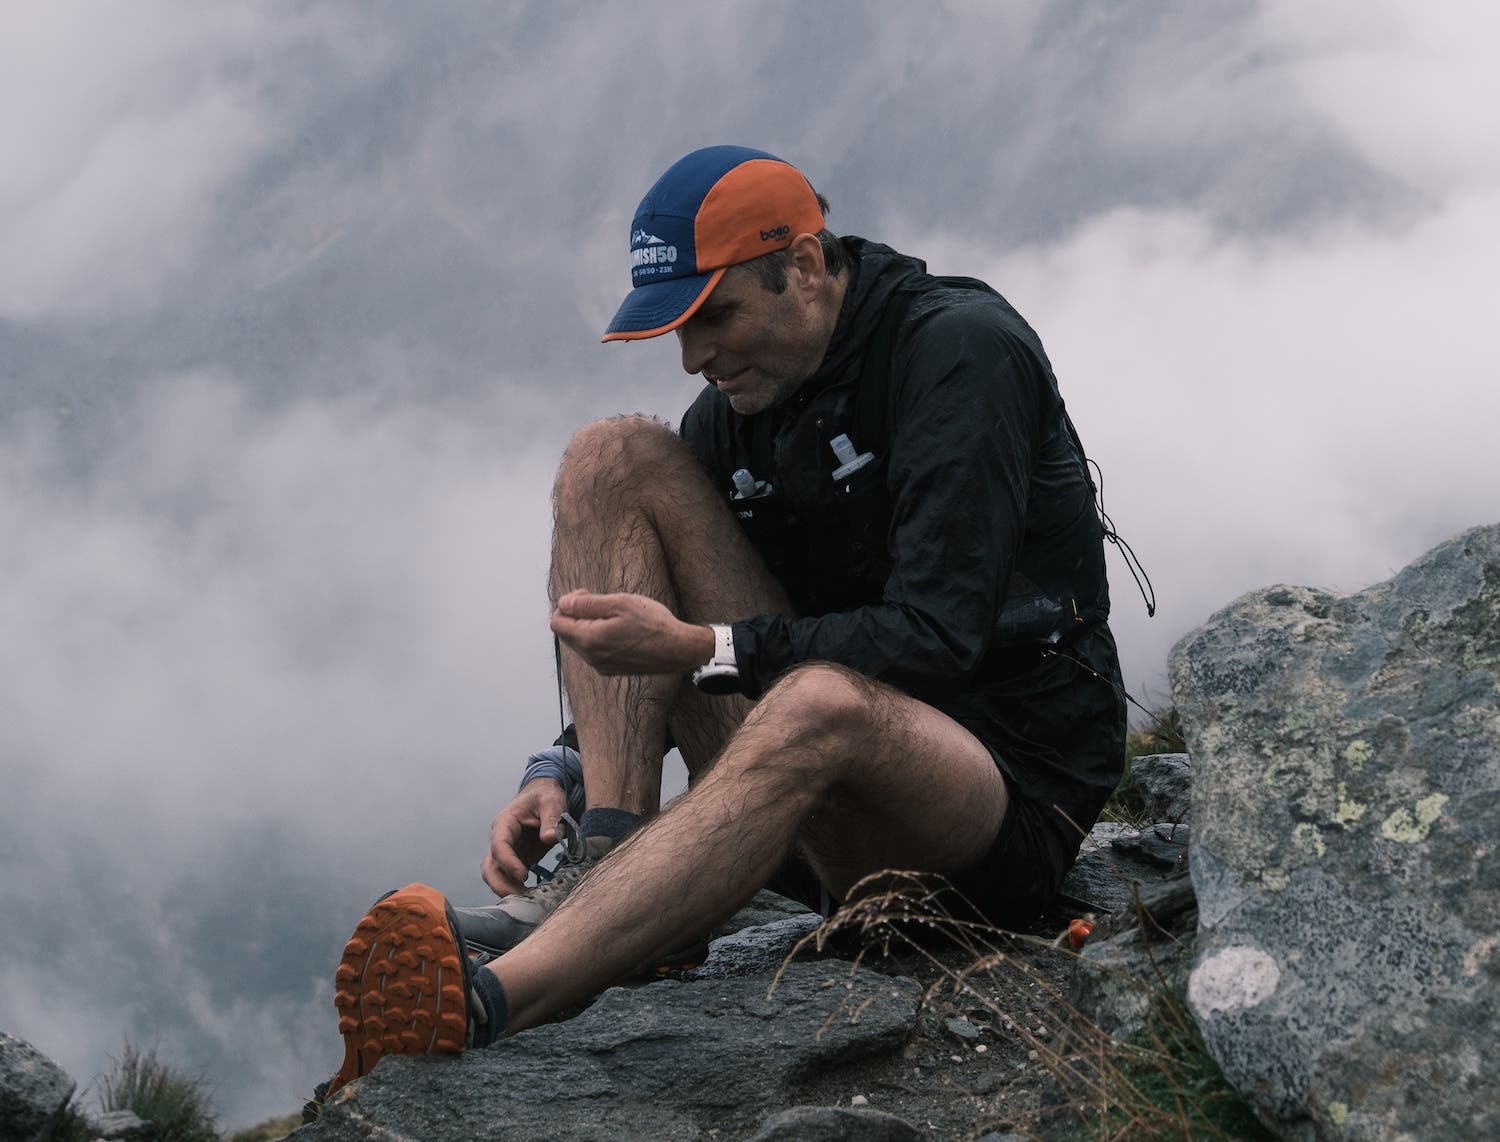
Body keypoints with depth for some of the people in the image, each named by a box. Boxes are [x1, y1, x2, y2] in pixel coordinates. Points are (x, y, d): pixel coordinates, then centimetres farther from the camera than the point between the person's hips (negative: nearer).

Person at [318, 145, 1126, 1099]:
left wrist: (702, 650, -27)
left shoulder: (964, 350, -11)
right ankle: (603, 866, -23)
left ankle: (476, 1004, -59)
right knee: (618, 459, -6)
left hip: (1008, 796, -6)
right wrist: (562, 776, -9)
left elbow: (939, 637, -22)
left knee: (817, 704, -43)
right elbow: (644, 673, 11)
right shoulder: (734, 411, 8)